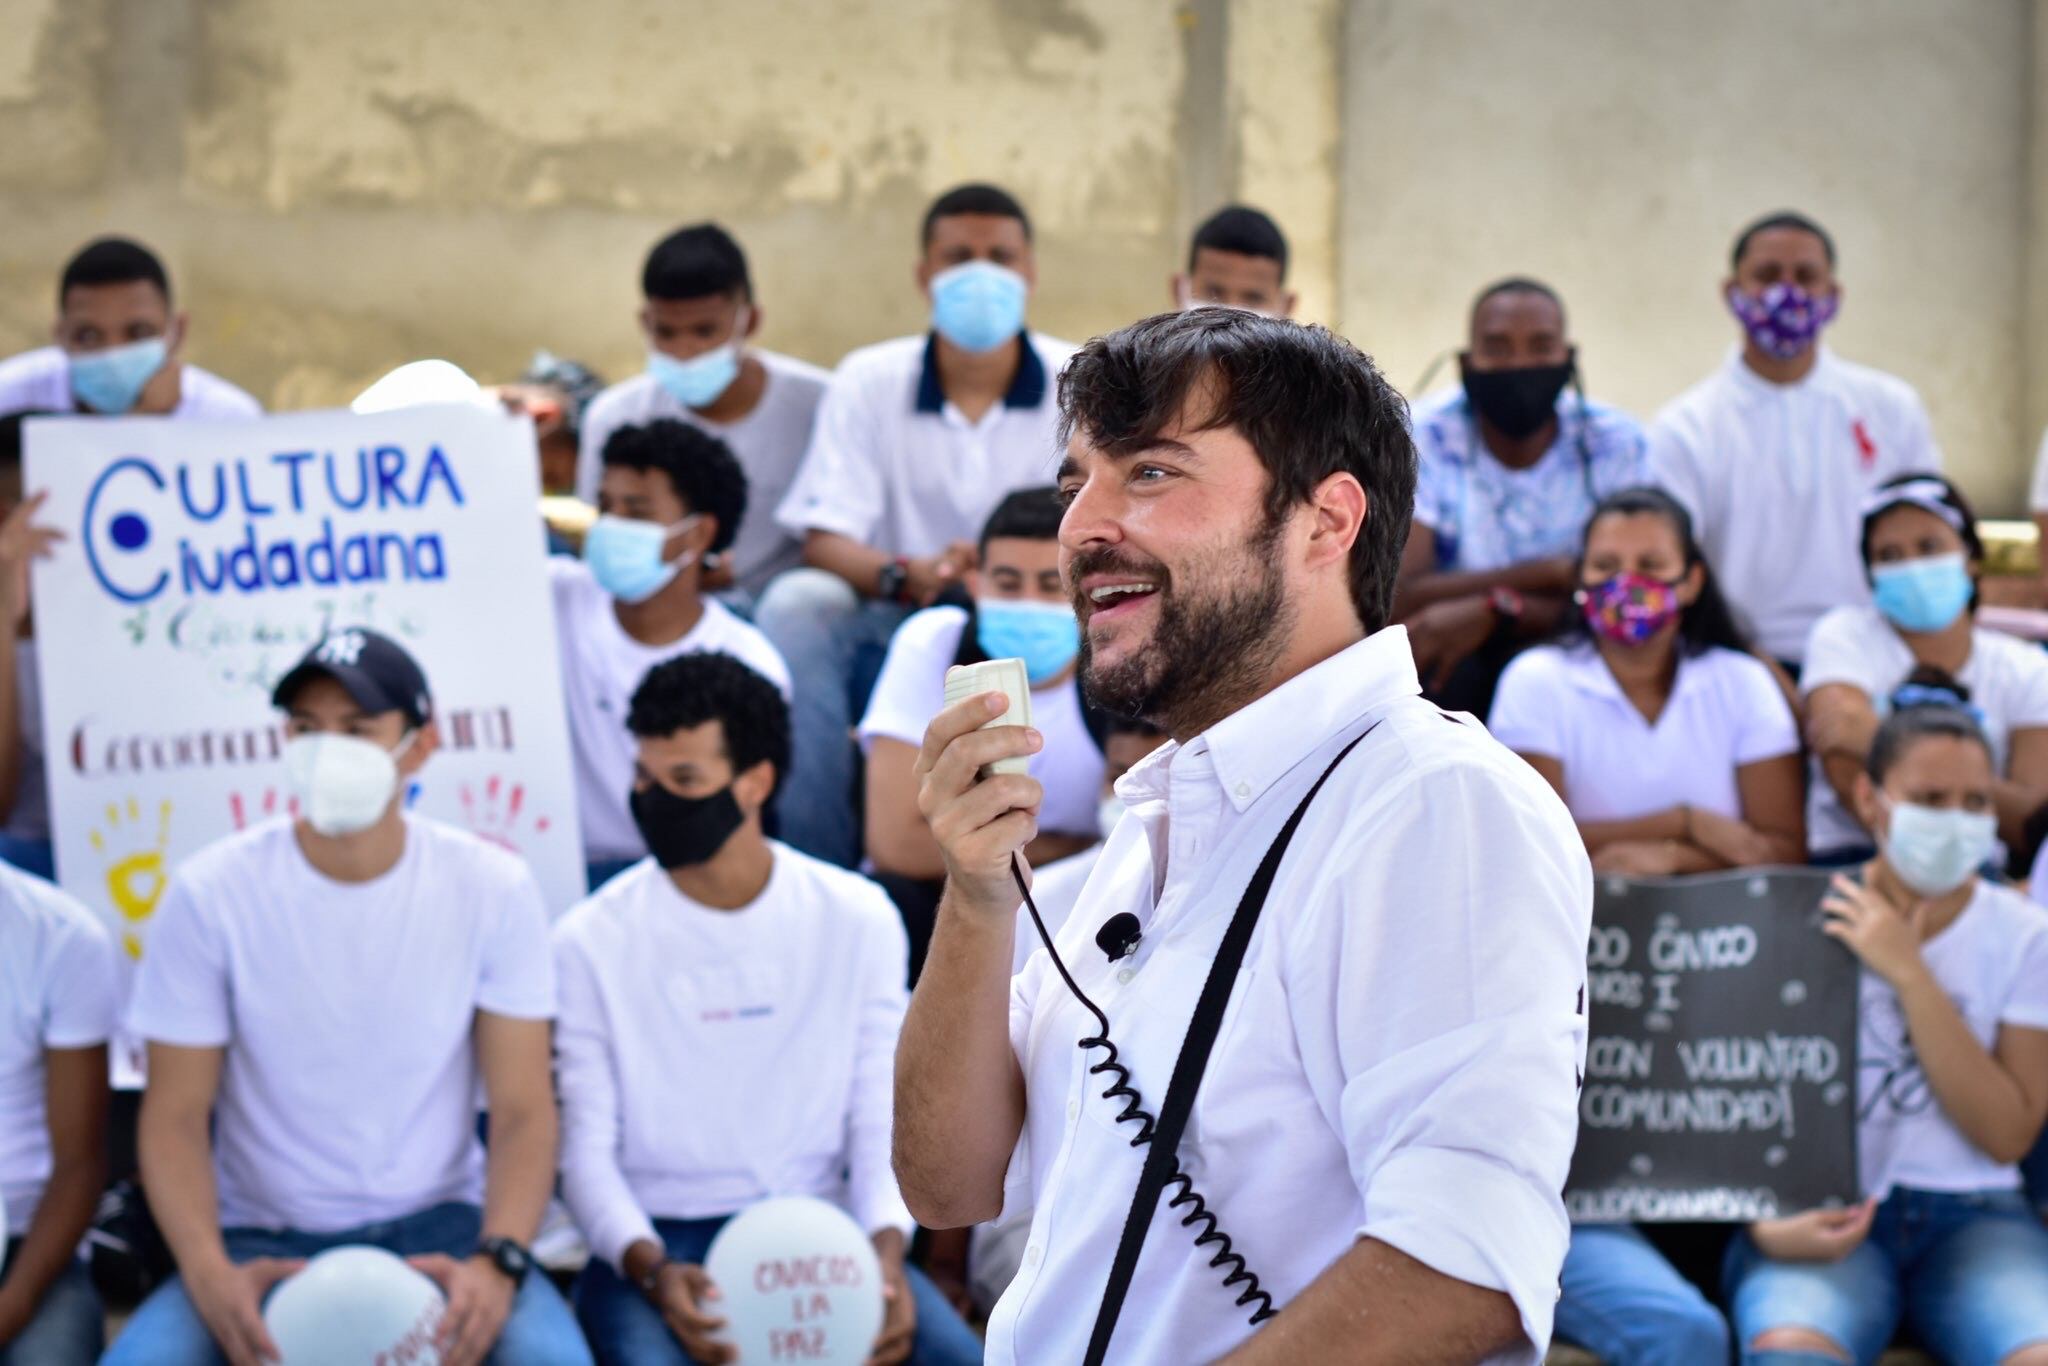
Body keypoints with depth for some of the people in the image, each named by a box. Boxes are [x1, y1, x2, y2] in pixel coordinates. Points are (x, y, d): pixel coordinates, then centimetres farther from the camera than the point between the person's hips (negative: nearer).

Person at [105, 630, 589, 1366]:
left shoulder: (495, 889, -4)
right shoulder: (209, 894, -6)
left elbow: (522, 1111, -4)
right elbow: (176, 1115, -4)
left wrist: (497, 1262, -22)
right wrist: (208, 1271, -22)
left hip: (437, 1228, 0)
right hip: (263, 1241, 0)